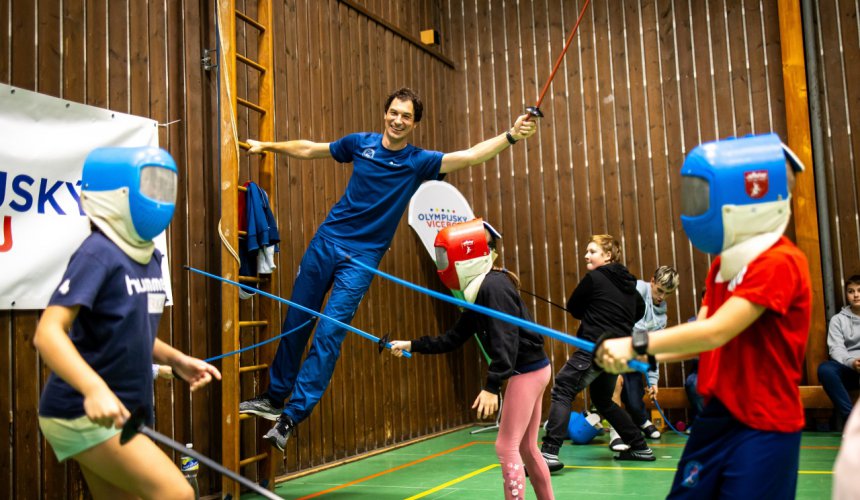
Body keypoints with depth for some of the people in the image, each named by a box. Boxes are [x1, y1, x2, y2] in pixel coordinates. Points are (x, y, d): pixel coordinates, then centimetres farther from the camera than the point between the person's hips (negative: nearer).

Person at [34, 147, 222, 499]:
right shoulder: (98, 254, -18)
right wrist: (95, 389, -42)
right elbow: (48, 333, -28)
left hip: (121, 411, 9)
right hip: (83, 412, -9)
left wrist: (176, 360, 4)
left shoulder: (149, 257, 7)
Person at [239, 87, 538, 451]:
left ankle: (291, 416, 1)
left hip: (361, 257, -3)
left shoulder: (418, 161, -4)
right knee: (295, 322, 10)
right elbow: (309, 150, 17)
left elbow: (470, 156, -17)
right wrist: (267, 146, 22)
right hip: (326, 241, 3)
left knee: (329, 334, -9)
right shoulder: (361, 143, 3)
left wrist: (511, 136, -30)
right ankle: (274, 398, 28)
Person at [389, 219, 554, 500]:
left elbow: (505, 340, -27)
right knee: (526, 448, 16)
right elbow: (453, 339, 14)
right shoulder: (481, 290, 10)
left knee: (506, 447, -3)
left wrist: (491, 387, -32)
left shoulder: (494, 286, -19)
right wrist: (412, 346, 12)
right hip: (529, 370, 9)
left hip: (527, 371, -9)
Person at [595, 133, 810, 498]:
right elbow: (702, 334, 4)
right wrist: (643, 356, -11)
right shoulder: (724, 262, 8)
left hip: (764, 428, -8)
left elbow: (715, 333, -26)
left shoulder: (780, 263, -19)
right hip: (716, 417, 8)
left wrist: (636, 345, -25)